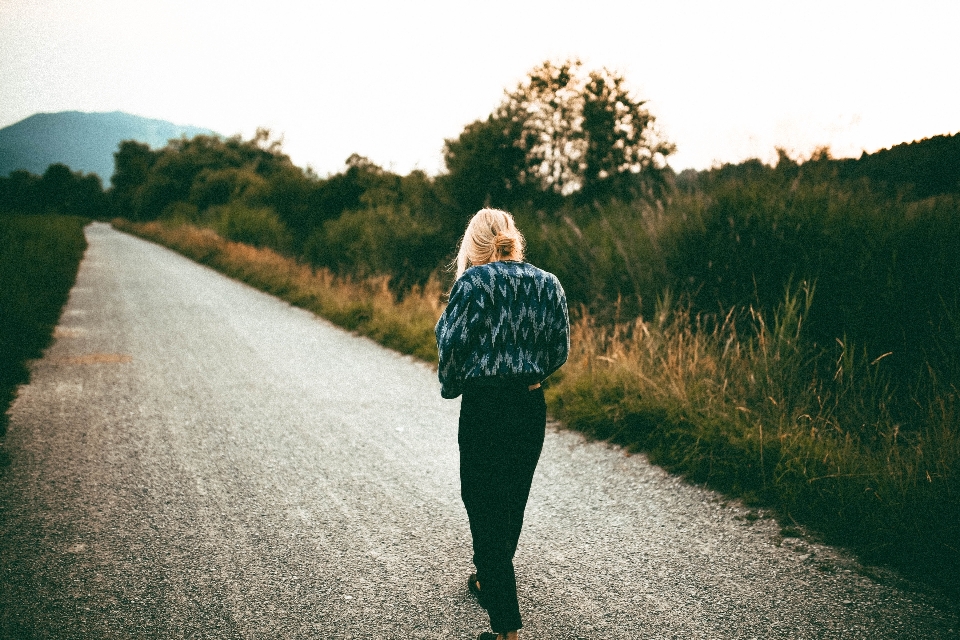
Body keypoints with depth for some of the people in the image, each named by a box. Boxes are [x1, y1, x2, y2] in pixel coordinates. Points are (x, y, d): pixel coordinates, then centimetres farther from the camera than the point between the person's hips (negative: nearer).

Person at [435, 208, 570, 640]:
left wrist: (450, 387, 3)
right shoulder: (548, 284, 3)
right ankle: (490, 580, 44)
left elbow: (452, 344, -14)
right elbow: (559, 350, 6)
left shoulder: (474, 281, -11)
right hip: (532, 406, 6)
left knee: (485, 506, 3)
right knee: (512, 500, 21)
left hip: (485, 406, -6)